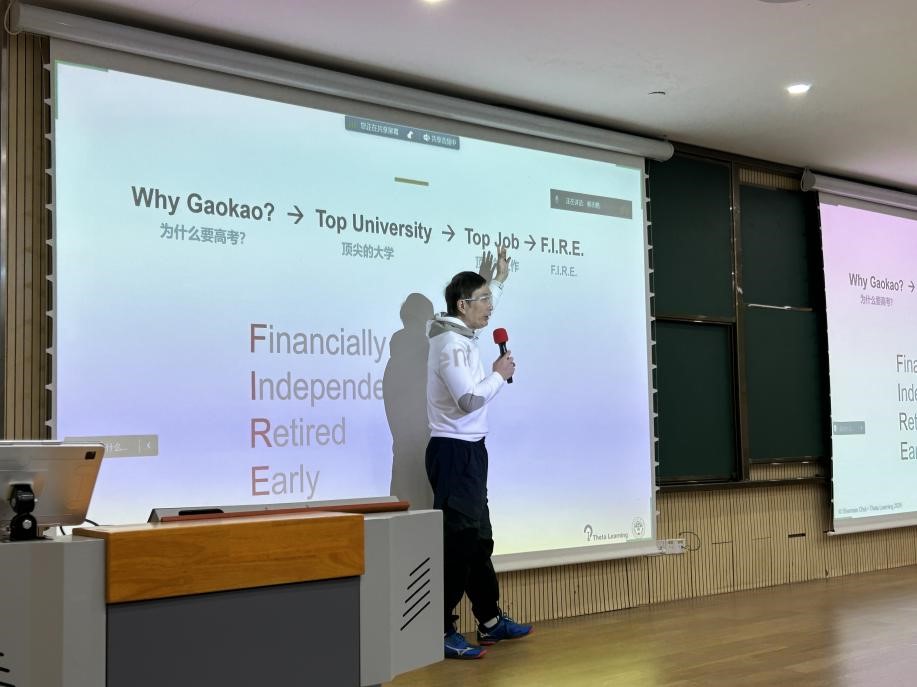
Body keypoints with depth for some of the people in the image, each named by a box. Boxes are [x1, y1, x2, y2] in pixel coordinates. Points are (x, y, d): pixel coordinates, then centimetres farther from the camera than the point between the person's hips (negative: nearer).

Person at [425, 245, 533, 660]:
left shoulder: (461, 336, 13)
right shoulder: (451, 344, -17)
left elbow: (481, 310, 37)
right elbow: (470, 400, -27)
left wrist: (497, 281, 37)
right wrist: (500, 375, -12)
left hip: (467, 451, 11)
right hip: (454, 452, -11)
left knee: (478, 538, 15)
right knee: (457, 541, -9)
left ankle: (491, 622, 24)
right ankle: (440, 633, -5)